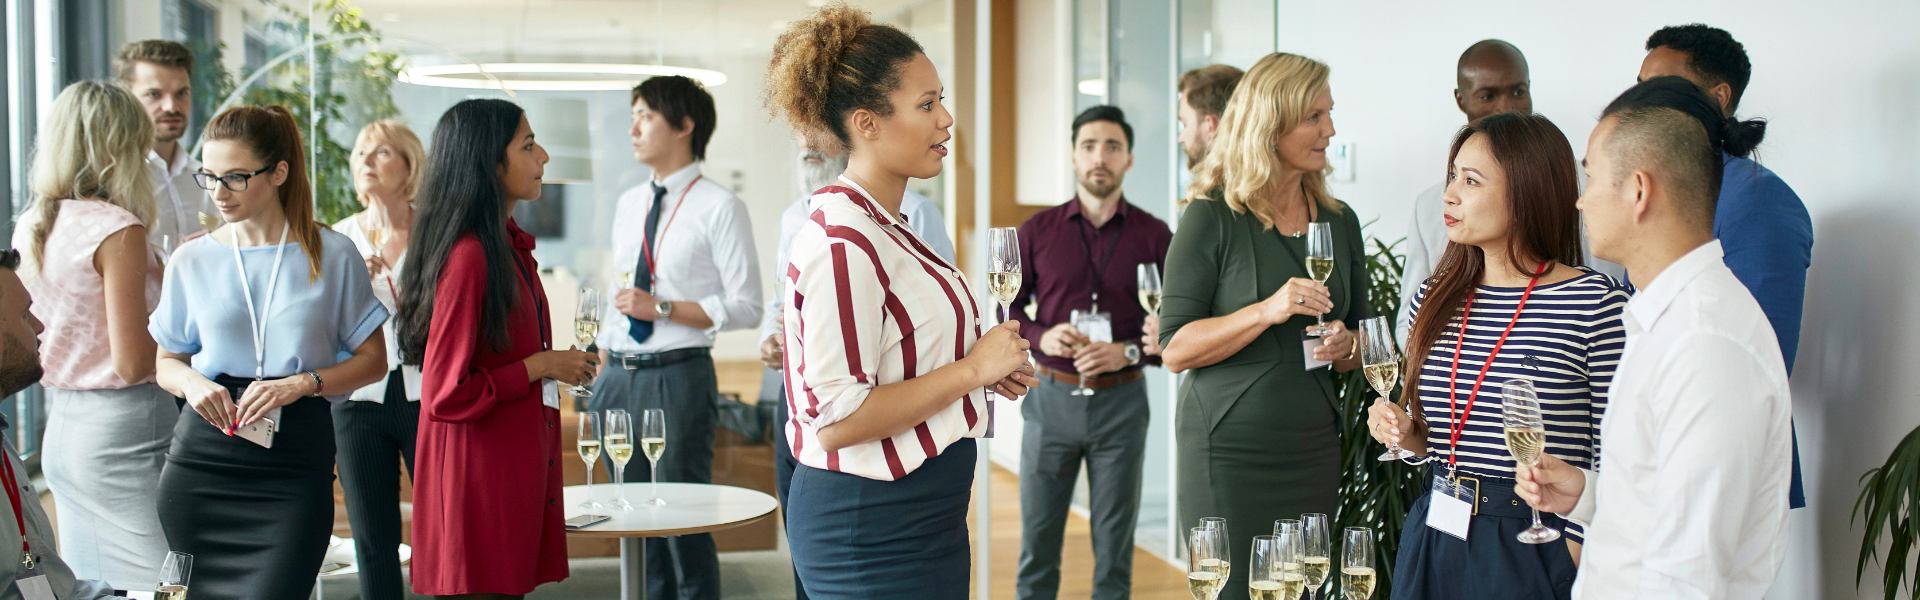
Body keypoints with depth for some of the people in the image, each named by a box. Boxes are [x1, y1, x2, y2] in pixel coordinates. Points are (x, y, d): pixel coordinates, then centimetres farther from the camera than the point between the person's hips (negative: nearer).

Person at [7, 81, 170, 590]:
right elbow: (132, 363, -17)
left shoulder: (30, 226, 9)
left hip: (61, 425, 9)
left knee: (88, 586, 15)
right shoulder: (119, 229, -15)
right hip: (123, 432, -9)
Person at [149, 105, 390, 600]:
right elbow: (166, 362, 17)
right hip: (202, 460, 2)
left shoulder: (332, 256, 2)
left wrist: (302, 382, -13)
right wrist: (190, 381, -7)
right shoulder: (192, 260, 8)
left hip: (296, 463, -2)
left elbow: (373, 360, 4)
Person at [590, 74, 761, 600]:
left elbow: (746, 307, -11)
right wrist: (599, 375, 14)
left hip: (678, 376, -7)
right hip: (618, 376, 7)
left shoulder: (718, 207, -7)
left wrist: (662, 308, -17)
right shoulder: (629, 204, 15)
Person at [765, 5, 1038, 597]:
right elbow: (837, 420, -25)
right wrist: (971, 370, -18)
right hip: (871, 531, -10)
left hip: (918, 520, 10)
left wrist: (985, 369, 8)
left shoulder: (885, 230, 12)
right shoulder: (841, 244, -20)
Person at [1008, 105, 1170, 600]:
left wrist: (1129, 352, -14)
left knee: (1115, 544, 6)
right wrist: (1041, 337, -11)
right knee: (1037, 538, 4)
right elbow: (1006, 310, 9)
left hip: (1122, 398, 0)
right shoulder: (1038, 231, 5)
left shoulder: (1154, 236, 2)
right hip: (1051, 396, 1)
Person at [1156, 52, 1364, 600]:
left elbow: (1362, 340, 20)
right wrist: (1267, 311, -22)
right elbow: (1175, 348, -11)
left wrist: (1346, 345, -4)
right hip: (1229, 448, -5)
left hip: (1313, 448, 5)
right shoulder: (1212, 219, -7)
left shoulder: (1340, 221, 10)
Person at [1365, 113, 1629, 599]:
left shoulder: (1596, 303, -10)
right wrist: (1405, 432, -3)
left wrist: (1576, 561, -14)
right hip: (1435, 542, 5)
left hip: (1537, 555, -5)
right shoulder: (1436, 298, 6)